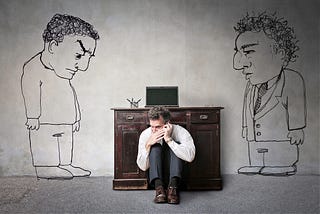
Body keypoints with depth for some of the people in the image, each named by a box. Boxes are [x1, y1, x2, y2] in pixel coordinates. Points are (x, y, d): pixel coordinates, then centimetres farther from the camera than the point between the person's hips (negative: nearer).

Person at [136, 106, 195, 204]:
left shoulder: (180, 131, -14)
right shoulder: (145, 134, -9)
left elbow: (190, 157, -32)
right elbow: (143, 167, -9)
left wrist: (169, 139, -34)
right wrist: (148, 145, -24)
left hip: (176, 174, -1)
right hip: (156, 176, 1)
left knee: (176, 145, -25)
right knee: (155, 146, -23)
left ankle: (173, 187, -36)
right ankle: (159, 188, -34)